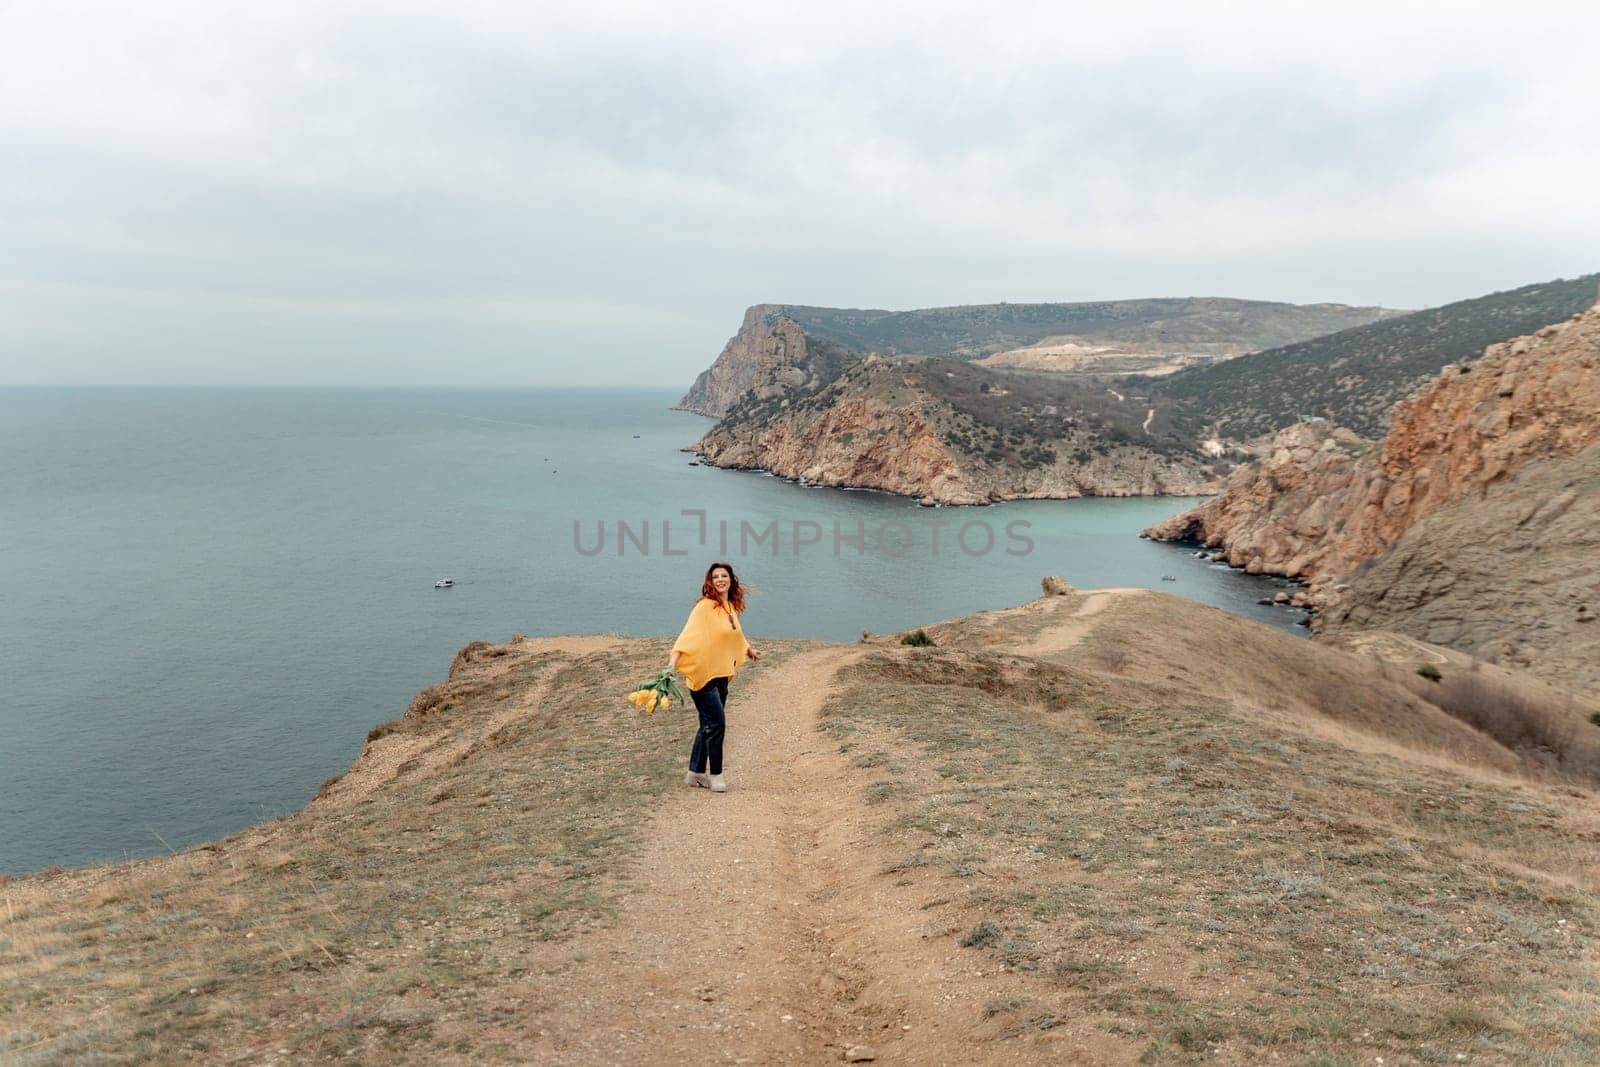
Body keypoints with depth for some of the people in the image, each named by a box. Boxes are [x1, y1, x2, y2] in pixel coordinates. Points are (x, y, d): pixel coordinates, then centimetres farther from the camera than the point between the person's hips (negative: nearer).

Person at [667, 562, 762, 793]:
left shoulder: (730, 607, 9)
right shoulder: (705, 606, -14)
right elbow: (688, 633, -23)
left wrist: (748, 650, 43)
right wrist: (673, 661, -35)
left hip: (721, 674, 8)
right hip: (702, 673, -8)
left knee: (709, 725, 13)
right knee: (716, 723, -9)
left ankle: (696, 772, 25)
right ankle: (715, 775, 3)